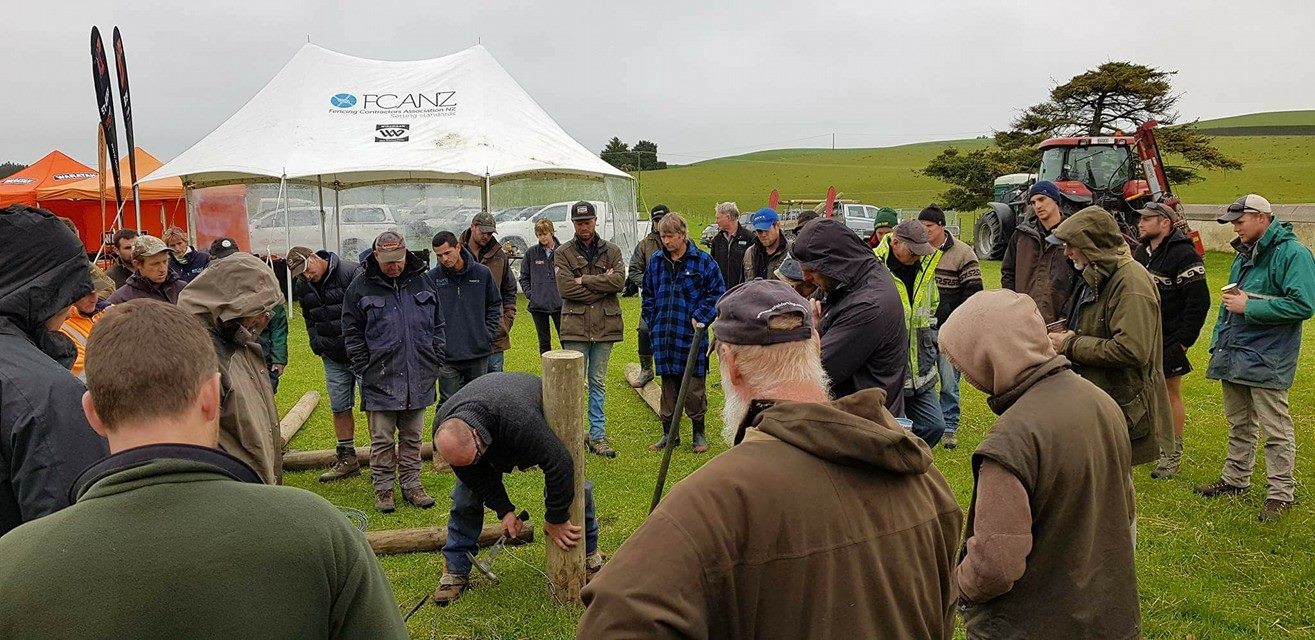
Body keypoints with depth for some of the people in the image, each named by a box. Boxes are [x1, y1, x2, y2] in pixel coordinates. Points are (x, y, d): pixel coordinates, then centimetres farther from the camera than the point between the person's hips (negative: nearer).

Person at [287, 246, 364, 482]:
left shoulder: (351, 273, -16)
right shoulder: (302, 286, 6)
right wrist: (317, 346, 10)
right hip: (333, 358, 7)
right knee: (339, 407, 12)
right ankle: (347, 460, 23)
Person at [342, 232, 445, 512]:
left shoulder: (423, 281, 6)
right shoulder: (361, 286, -2)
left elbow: (438, 324, 13)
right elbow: (351, 332, 2)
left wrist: (437, 360, 7)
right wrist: (363, 367, -4)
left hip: (419, 378, 3)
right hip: (380, 379, -2)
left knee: (412, 437, 13)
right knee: (382, 439, 5)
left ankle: (411, 484, 24)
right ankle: (383, 487, 19)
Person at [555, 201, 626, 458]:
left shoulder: (611, 251, 9)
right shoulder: (563, 253, 3)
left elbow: (619, 280, -7)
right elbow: (565, 287, -11)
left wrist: (584, 280, -10)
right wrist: (602, 284, -8)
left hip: (604, 326, 2)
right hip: (575, 327, -2)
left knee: (598, 383, 11)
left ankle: (598, 436, 17)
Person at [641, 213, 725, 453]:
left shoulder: (703, 261, -3)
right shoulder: (655, 262, 9)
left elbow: (717, 293, 1)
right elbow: (648, 296, 18)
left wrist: (700, 317, -9)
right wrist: (653, 321, 8)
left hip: (691, 336, -3)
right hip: (663, 336, 4)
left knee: (694, 388, 3)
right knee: (668, 387, 12)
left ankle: (698, 434, 19)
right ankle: (669, 434, 23)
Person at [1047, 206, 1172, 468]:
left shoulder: (1130, 282, -19)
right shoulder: (1096, 276, 13)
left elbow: (1132, 350, -28)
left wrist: (1071, 345, -19)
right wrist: (1070, 335, 5)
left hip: (1121, 405, -10)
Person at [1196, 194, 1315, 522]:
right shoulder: (1243, 255, 15)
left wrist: (1248, 307, -18)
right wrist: (1217, 343, 14)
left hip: (1267, 359, -8)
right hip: (1234, 356, 8)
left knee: (1276, 429, -1)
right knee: (1239, 424, 18)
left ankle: (1281, 494, 8)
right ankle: (1235, 479, 30)